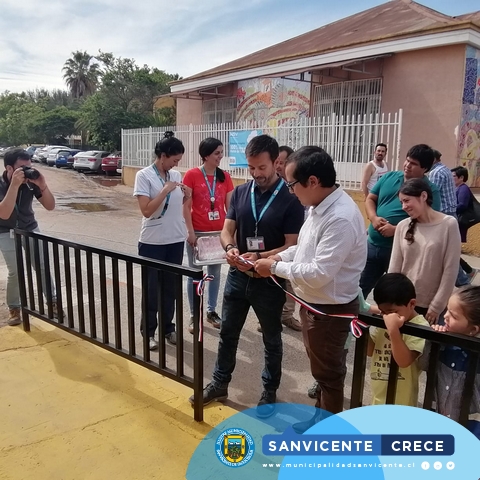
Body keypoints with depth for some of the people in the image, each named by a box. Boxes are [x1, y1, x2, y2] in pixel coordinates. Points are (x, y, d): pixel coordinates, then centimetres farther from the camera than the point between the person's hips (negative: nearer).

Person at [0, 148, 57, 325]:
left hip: (30, 228, 3)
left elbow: (50, 206, -14)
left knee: (43, 266, 1)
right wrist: (14, 185, -43)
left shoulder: (31, 181, -17)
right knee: (15, 271, -8)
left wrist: (43, 185, -31)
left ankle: (52, 301, 17)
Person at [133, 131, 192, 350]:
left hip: (176, 240, 5)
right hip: (153, 242, -5)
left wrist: (186, 197, -3)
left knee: (170, 287, 15)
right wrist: (165, 190, -20)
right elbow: (146, 210, -18)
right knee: (151, 288, 7)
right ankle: (148, 332, 23)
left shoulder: (176, 175, 6)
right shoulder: (144, 175, -10)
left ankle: (168, 327, 30)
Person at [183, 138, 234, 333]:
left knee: (215, 272, 13)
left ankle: (211, 311, 28)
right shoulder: (192, 175, -7)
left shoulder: (225, 176, 3)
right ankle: (194, 315, 19)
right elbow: (186, 206, -7)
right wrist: (190, 232, -12)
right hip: (198, 233, -3)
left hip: (219, 232, 4)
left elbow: (230, 206, 4)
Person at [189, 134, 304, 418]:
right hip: (238, 277, 4)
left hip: (270, 281, -4)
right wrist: (230, 248, -19)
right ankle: (220, 384, 36)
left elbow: (292, 246, -15)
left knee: (271, 339, 14)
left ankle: (270, 392, 33)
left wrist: (260, 257, -29)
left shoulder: (291, 199, -12)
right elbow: (227, 230, 3)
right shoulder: (240, 192, 2)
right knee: (228, 333, 17)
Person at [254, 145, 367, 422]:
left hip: (331, 310, -9)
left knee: (328, 372, 12)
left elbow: (319, 274, -32)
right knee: (320, 367, 26)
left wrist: (275, 268, -20)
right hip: (314, 303, 10)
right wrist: (282, 256, 0)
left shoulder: (341, 218, -31)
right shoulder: (321, 206, 1)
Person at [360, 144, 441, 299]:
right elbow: (370, 199, 10)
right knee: (360, 287, 15)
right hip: (373, 244, 4)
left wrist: (396, 230, -22)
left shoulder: (430, 190, -9)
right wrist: (373, 218, -10)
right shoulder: (389, 177, 6)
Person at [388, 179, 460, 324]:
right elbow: (394, 267, 0)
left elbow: (450, 270, -9)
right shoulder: (403, 226, -1)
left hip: (429, 304, -3)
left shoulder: (448, 225, -9)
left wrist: (437, 306, -9)